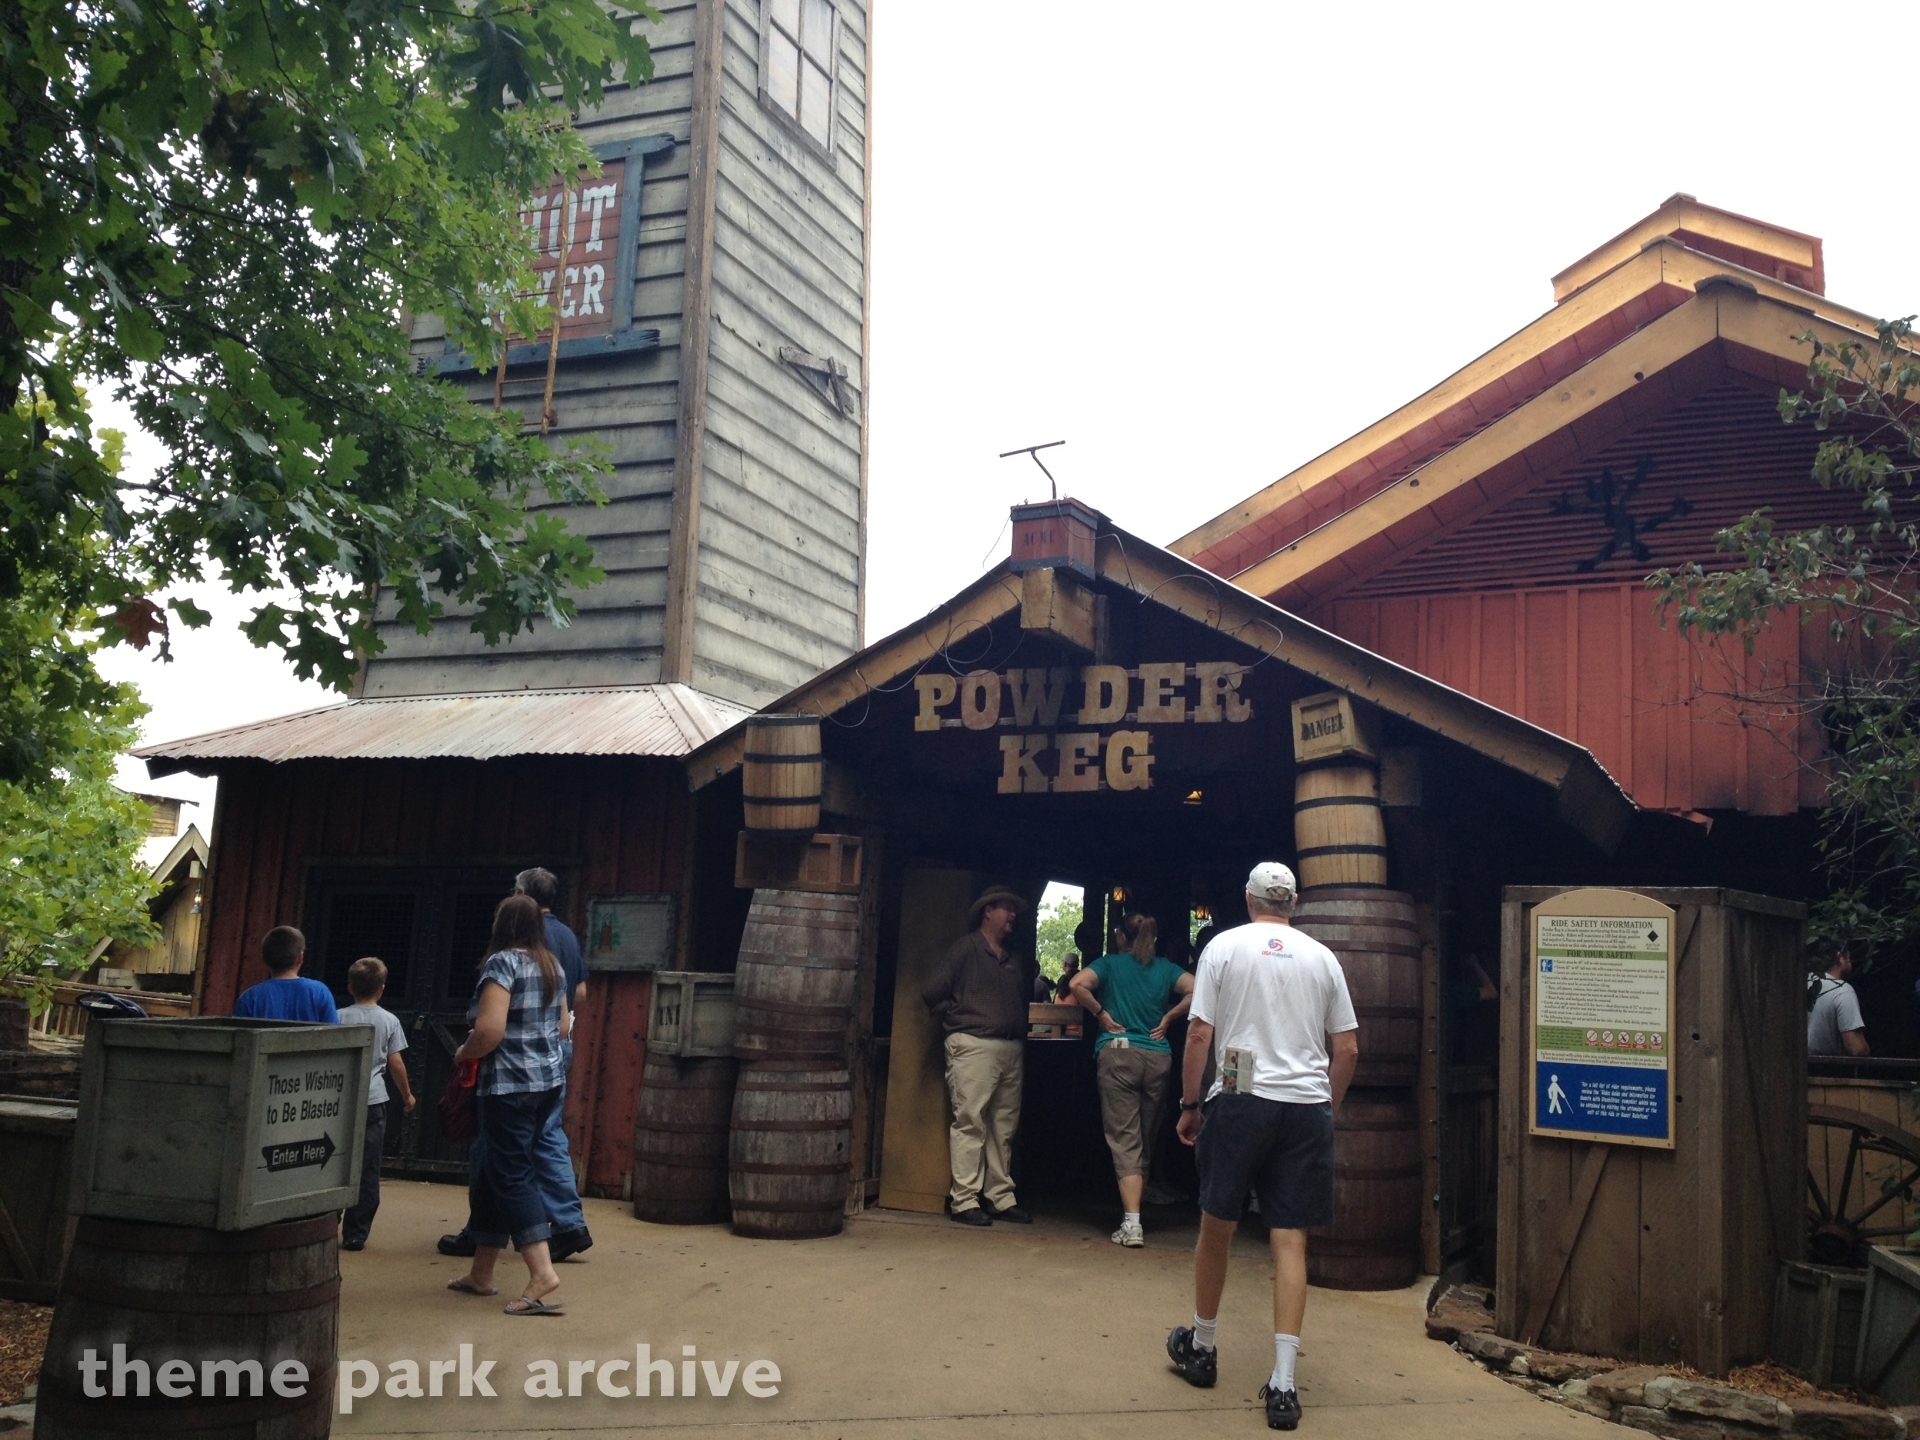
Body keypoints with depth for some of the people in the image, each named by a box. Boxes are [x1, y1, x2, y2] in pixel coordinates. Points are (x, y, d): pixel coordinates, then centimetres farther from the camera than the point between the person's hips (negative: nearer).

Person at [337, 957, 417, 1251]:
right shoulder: (389, 1021, 0)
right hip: (373, 1101, -1)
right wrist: (407, 1096, 16)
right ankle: (355, 1234, 5)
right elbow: (395, 1064, 2)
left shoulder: (339, 1017, 1)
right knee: (367, 1171, 4)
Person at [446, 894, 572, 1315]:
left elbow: (489, 1031, -21)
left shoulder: (502, 963, -13)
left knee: (512, 1177, -6)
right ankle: (481, 1273, 25)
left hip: (509, 1084, -8)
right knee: (492, 1172, 17)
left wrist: (462, 1054, -4)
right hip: (548, 1080, 8)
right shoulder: (551, 966, 12)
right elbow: (563, 1026, 18)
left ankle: (543, 1275, -14)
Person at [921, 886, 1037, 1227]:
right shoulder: (966, 948, -1)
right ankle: (964, 1199, -4)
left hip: (1011, 1049, 7)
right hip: (973, 1045, -7)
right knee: (970, 1122, -8)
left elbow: (1027, 993, 28)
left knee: (1004, 1126, 8)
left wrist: (1020, 1031, 14)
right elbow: (933, 992, -5)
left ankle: (1001, 1197, 15)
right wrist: (955, 1023, 0)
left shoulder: (1015, 960, 19)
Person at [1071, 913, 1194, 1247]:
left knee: (1124, 1138, -5)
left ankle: (1132, 1223, -15)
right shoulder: (1166, 968, 10)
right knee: (1146, 1138, 15)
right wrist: (1168, 1017, 5)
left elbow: (1078, 984, -11)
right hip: (1157, 1057, 3)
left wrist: (1101, 1013, 0)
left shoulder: (1110, 963, 5)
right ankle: (1135, 1210, 23)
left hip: (1117, 1052, -3)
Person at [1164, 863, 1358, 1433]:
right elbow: (1347, 1047, 10)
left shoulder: (1225, 945, 1)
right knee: (1290, 1241, 3)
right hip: (1308, 1107, 2)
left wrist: (1189, 1104, 6)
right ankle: (1282, 1385, 0)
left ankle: (1201, 1348, 30)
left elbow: (1200, 1033, -3)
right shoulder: (1322, 957, 9)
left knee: (1216, 1226, 14)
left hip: (1241, 1100, -2)